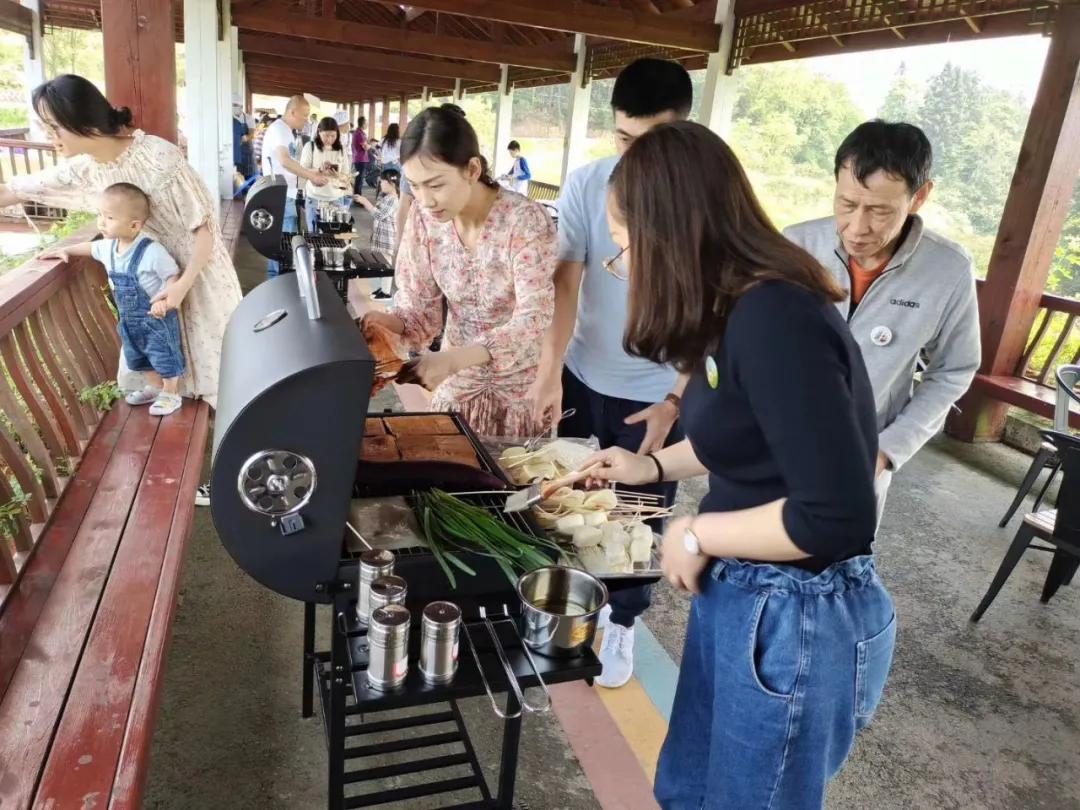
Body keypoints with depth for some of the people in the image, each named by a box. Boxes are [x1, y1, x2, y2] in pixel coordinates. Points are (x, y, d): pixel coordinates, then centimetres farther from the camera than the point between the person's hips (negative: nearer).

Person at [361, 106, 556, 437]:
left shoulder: (525, 221, -23)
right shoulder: (423, 220, -8)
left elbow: (533, 321, -28)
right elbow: (420, 307, -3)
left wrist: (453, 359, -39)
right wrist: (391, 322, -25)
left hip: (522, 386, -4)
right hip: (458, 382, 4)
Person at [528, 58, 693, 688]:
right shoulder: (586, 185, -8)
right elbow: (566, 284, -10)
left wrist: (673, 402, -14)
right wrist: (549, 372, -21)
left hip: (656, 393, -2)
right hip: (581, 377, 2)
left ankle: (622, 621, 36)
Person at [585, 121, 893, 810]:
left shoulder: (775, 319, -27)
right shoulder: (741, 308, 3)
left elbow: (837, 516, -29)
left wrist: (697, 534, -18)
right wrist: (653, 465, 15)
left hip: (799, 619, -8)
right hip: (736, 591, 8)